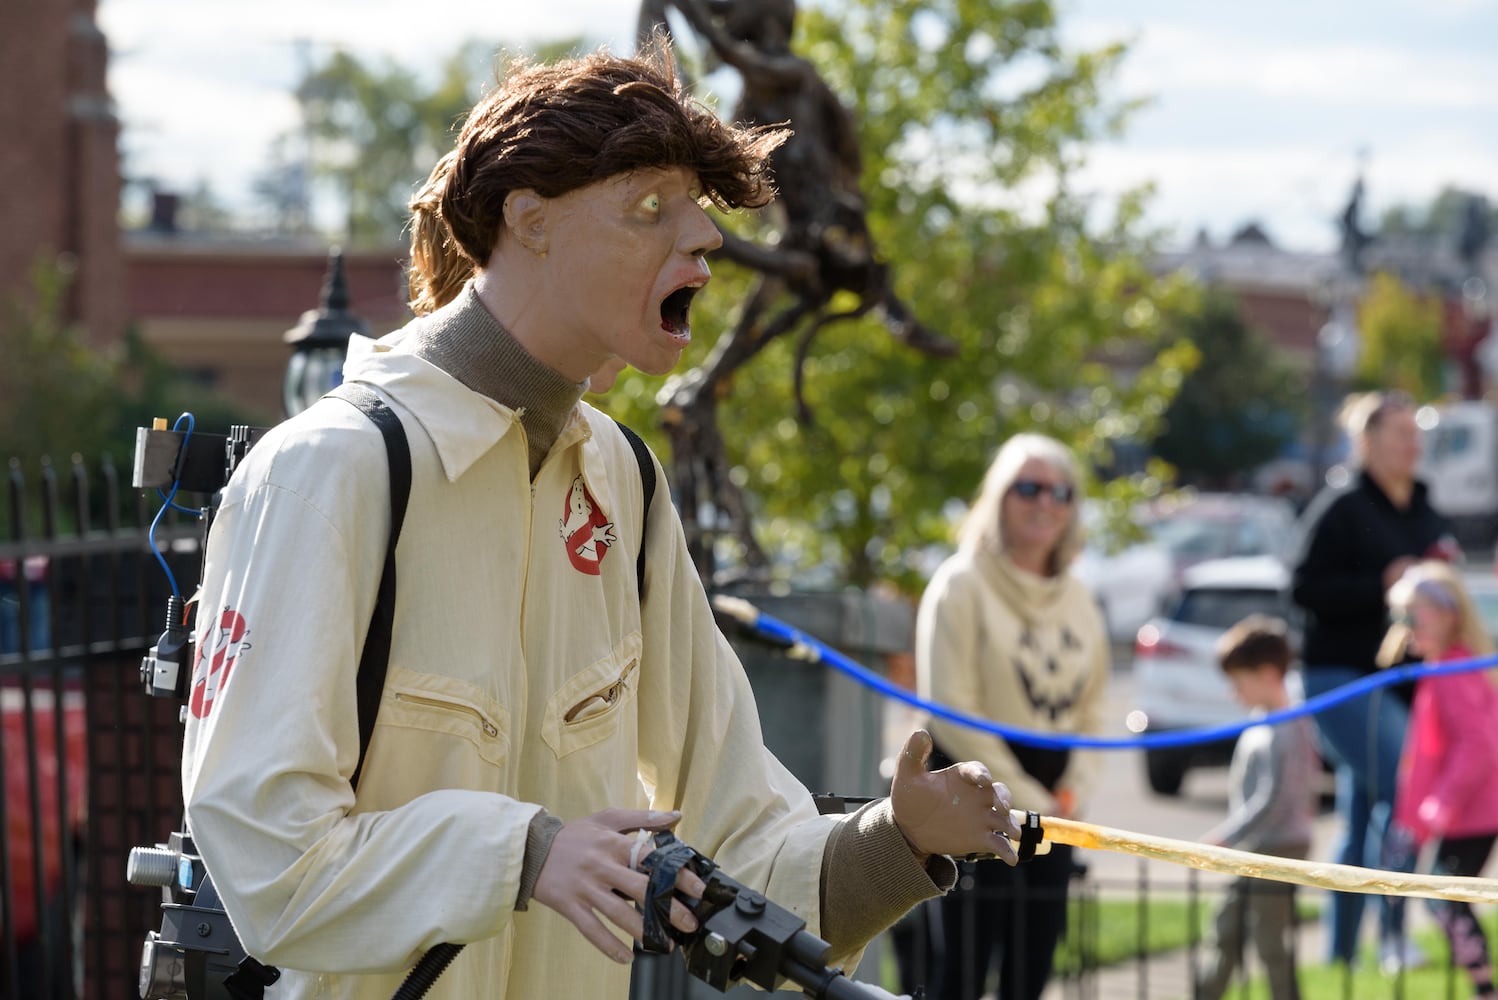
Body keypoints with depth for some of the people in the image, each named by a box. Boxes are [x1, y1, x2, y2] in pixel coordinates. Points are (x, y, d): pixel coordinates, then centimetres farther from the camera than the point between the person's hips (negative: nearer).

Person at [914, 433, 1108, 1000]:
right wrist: (1028, 800, -12)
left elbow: (1092, 709, 16)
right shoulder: (963, 586, -7)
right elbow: (952, 714, -12)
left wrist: (1073, 790, -2)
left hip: (1049, 799, 6)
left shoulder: (1076, 600, 13)